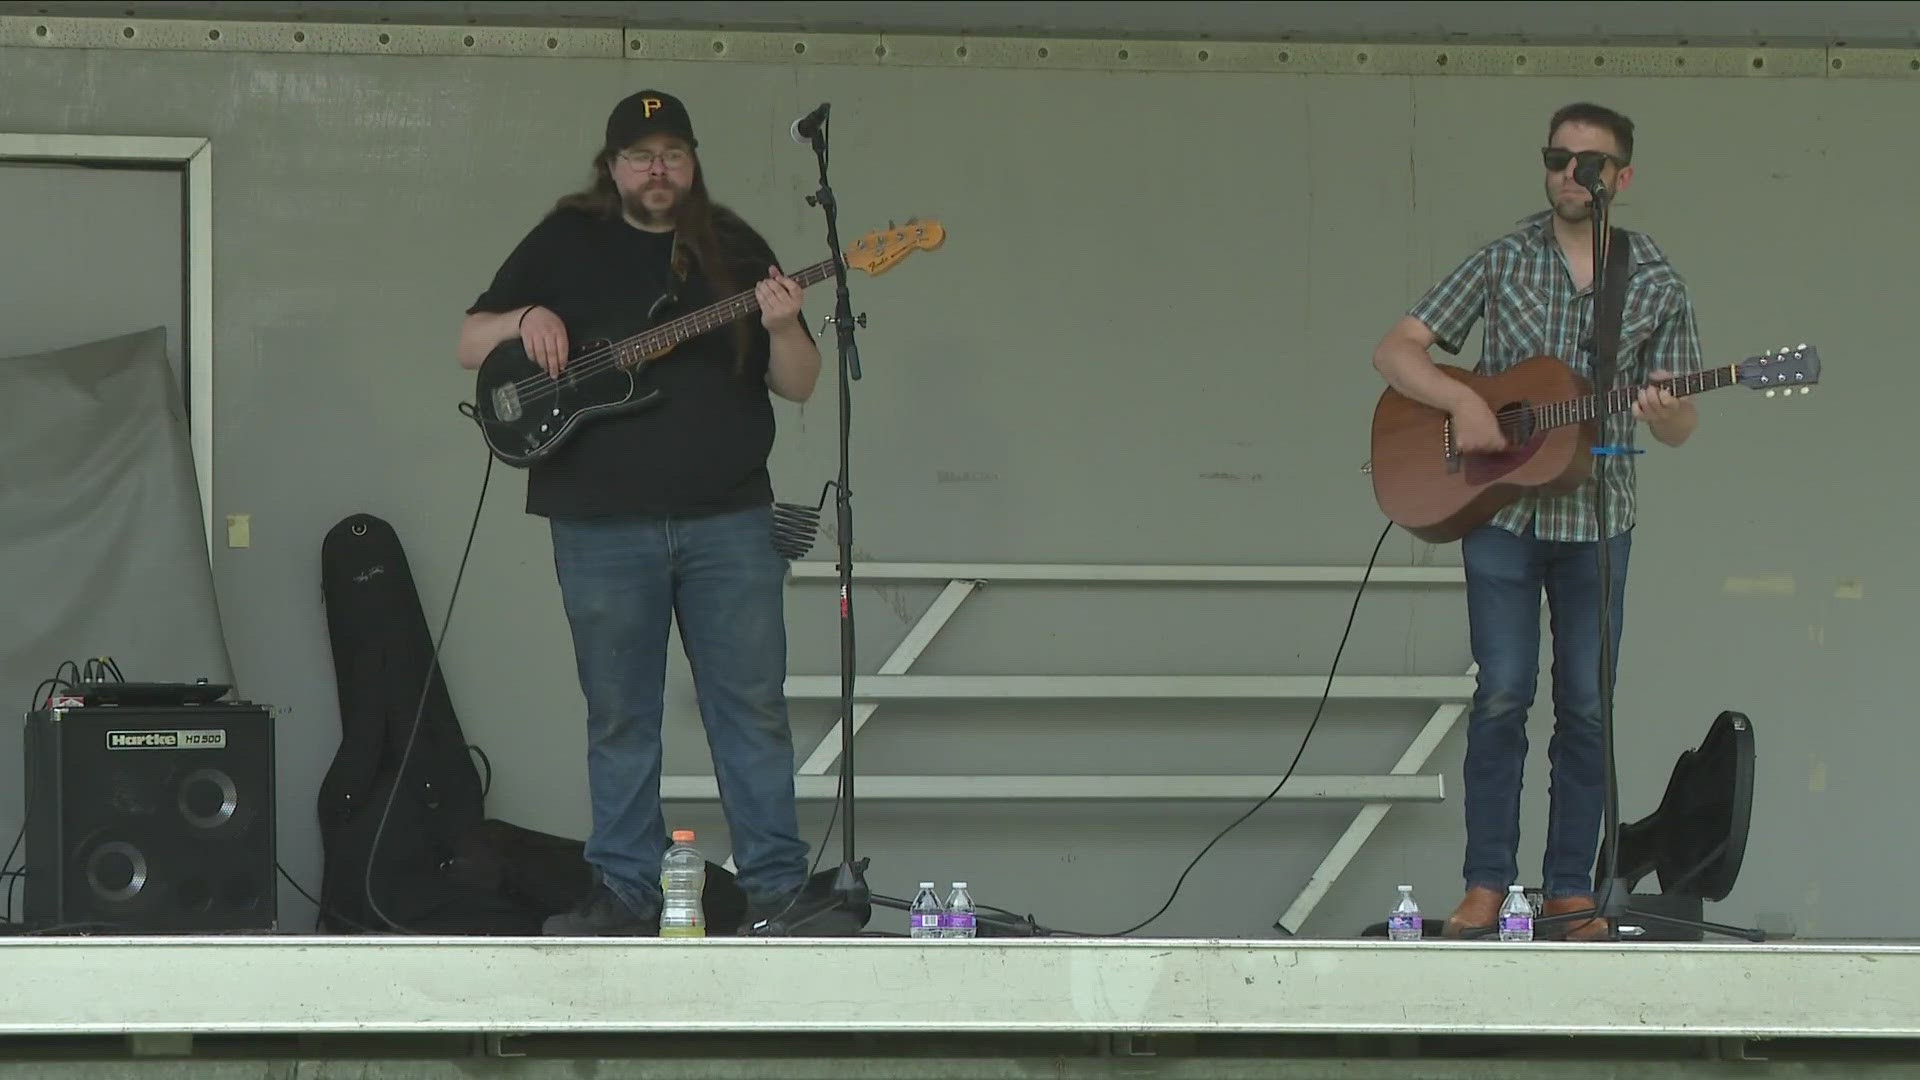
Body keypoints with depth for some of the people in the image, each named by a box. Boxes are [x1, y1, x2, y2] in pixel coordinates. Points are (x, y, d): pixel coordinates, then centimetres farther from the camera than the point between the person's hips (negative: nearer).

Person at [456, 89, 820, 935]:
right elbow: (468, 345, 10)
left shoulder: (735, 251, 9)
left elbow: (799, 385, 7)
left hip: (729, 519, 0)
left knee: (753, 707, -1)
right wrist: (525, 320, -10)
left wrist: (782, 330, -14)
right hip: (603, 524, 0)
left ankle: (776, 889, 4)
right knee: (618, 717, 4)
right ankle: (626, 892, 10)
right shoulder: (564, 244, 8)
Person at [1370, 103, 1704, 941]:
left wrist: (1665, 413, -18)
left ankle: (1570, 886, 10)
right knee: (1502, 695, -5)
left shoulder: (1657, 284, 4)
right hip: (1500, 512, -1)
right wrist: (1462, 401, -16)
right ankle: (1487, 884, 2)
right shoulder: (1502, 263, 2)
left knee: (1588, 706, 2)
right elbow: (1395, 352, 1)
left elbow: (1682, 429, 7)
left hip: (1597, 518, 1)